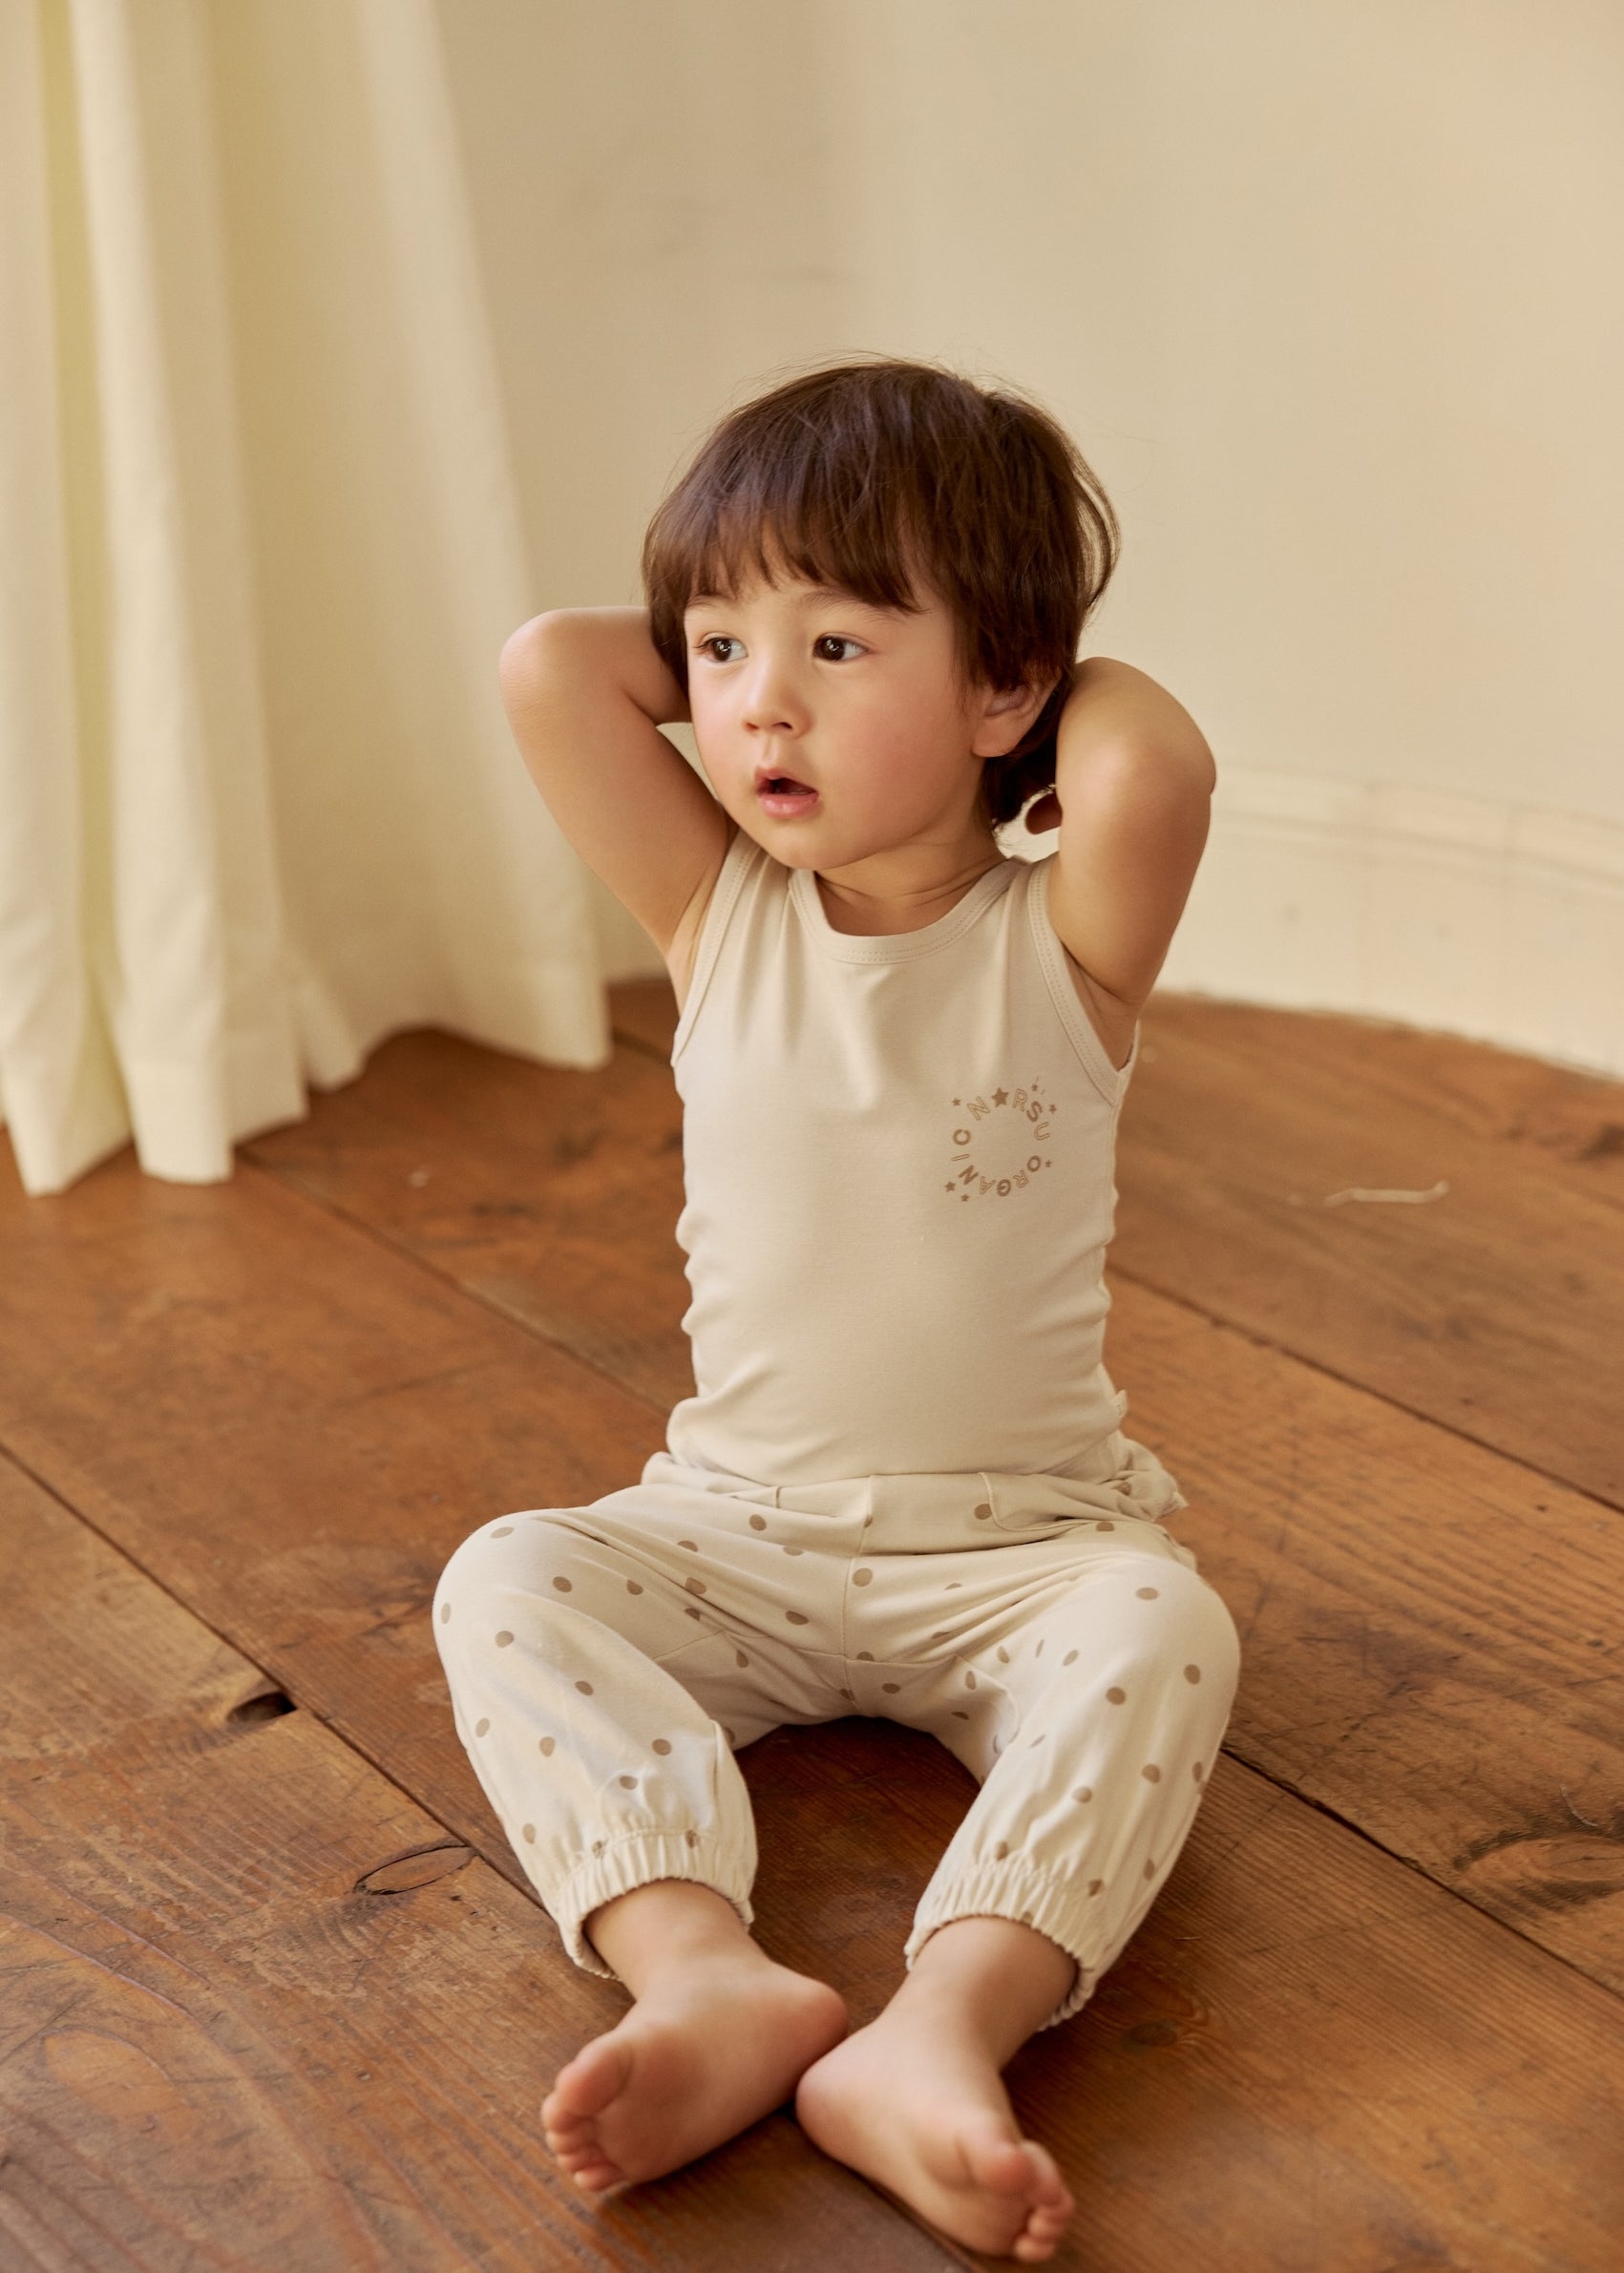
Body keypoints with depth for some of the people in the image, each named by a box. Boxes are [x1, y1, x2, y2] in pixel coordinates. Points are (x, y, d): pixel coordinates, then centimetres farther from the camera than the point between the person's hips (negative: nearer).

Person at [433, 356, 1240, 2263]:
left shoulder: (1061, 947, -10)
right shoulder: (716, 916, -1)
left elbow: (1154, 769, -35)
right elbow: (542, 669, -15)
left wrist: (1056, 677, -13)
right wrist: (719, 636, -2)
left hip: (1021, 1552, -2)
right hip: (736, 1533, 3)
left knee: (1161, 1624, -32)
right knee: (507, 1579, -22)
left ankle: (942, 2031, -46)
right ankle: (705, 1972, -38)